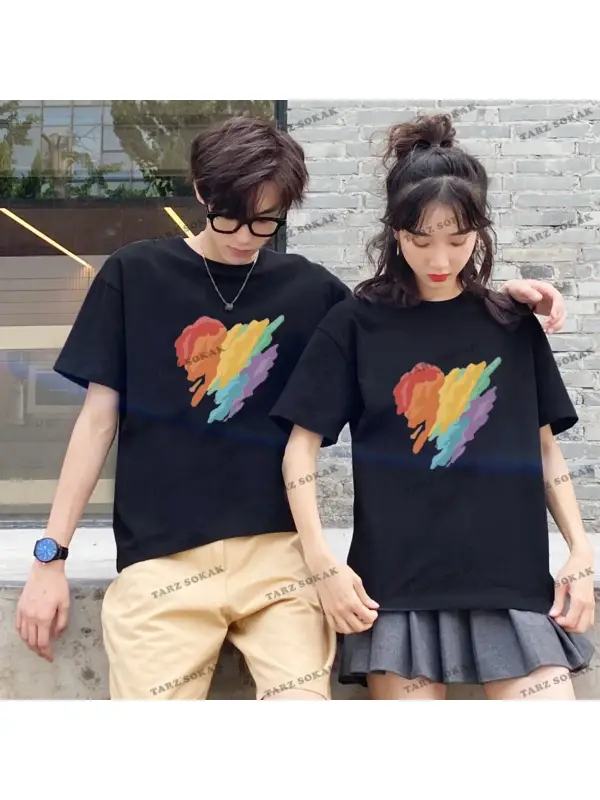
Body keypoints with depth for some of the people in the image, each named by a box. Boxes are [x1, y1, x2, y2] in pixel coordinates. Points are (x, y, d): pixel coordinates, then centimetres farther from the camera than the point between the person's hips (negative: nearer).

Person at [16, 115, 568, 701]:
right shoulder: (134, 275, 4)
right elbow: (98, 417, 5)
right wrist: (50, 554, 2)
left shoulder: (308, 288, 8)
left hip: (279, 553, 1)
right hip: (161, 560, -1)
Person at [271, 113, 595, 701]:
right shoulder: (356, 323, 1)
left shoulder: (514, 325, 9)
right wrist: (322, 562, -9)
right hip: (397, 583, -2)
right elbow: (301, 448, 0)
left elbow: (544, 449, 14)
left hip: (512, 581, 2)